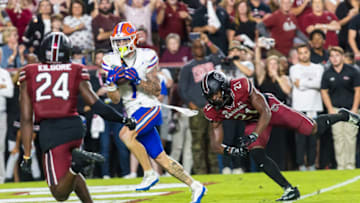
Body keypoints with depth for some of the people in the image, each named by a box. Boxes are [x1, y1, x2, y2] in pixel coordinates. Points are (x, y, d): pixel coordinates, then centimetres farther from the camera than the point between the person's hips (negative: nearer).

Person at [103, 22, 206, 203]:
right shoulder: (111, 61, 3)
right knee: (160, 158, 5)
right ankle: (195, 186, 15)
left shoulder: (147, 57, -7)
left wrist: (137, 80, -21)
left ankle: (149, 174, -17)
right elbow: (115, 99, 3)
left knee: (125, 134, -30)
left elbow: (157, 90, -7)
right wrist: (112, 82, -16)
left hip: (149, 107, -5)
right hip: (133, 112, 5)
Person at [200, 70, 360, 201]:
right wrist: (231, 150, -36)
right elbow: (216, 145, -14)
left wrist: (253, 136, -45)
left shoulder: (241, 87, -38)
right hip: (253, 121, 4)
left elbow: (265, 113, -33)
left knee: (314, 129, -1)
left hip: (270, 108, -4)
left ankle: (343, 116, 30)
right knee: (256, 154, -16)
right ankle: (289, 190, -5)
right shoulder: (213, 111, -21)